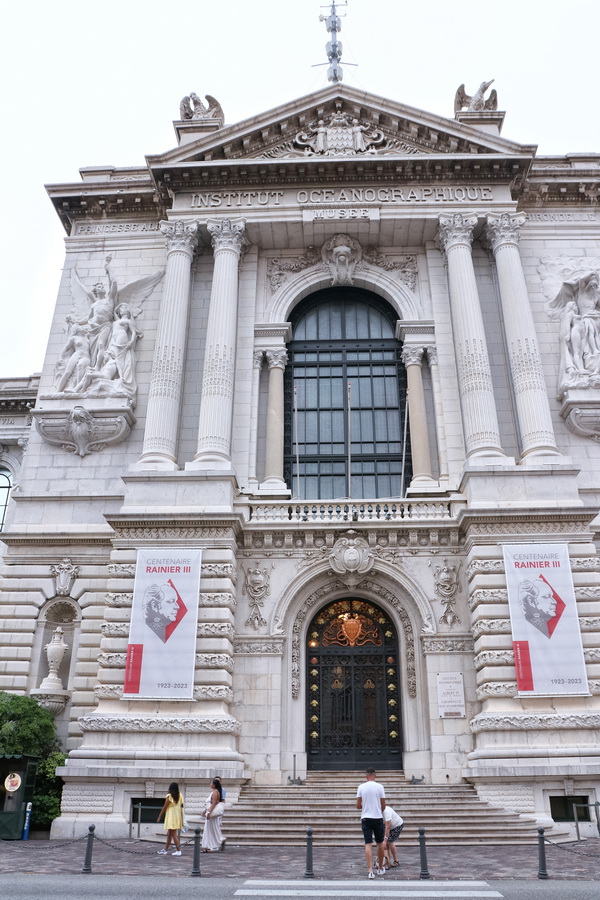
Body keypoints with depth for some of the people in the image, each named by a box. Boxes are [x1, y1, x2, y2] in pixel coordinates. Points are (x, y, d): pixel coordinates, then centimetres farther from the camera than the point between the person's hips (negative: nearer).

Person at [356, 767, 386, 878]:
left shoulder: (361, 787, -2)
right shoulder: (379, 787, -5)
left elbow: (358, 806, 0)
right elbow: (383, 806, 0)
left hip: (366, 818, 0)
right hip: (378, 818, 0)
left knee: (368, 844, 0)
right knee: (380, 843, 16)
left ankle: (370, 871, -9)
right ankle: (380, 868, 28)